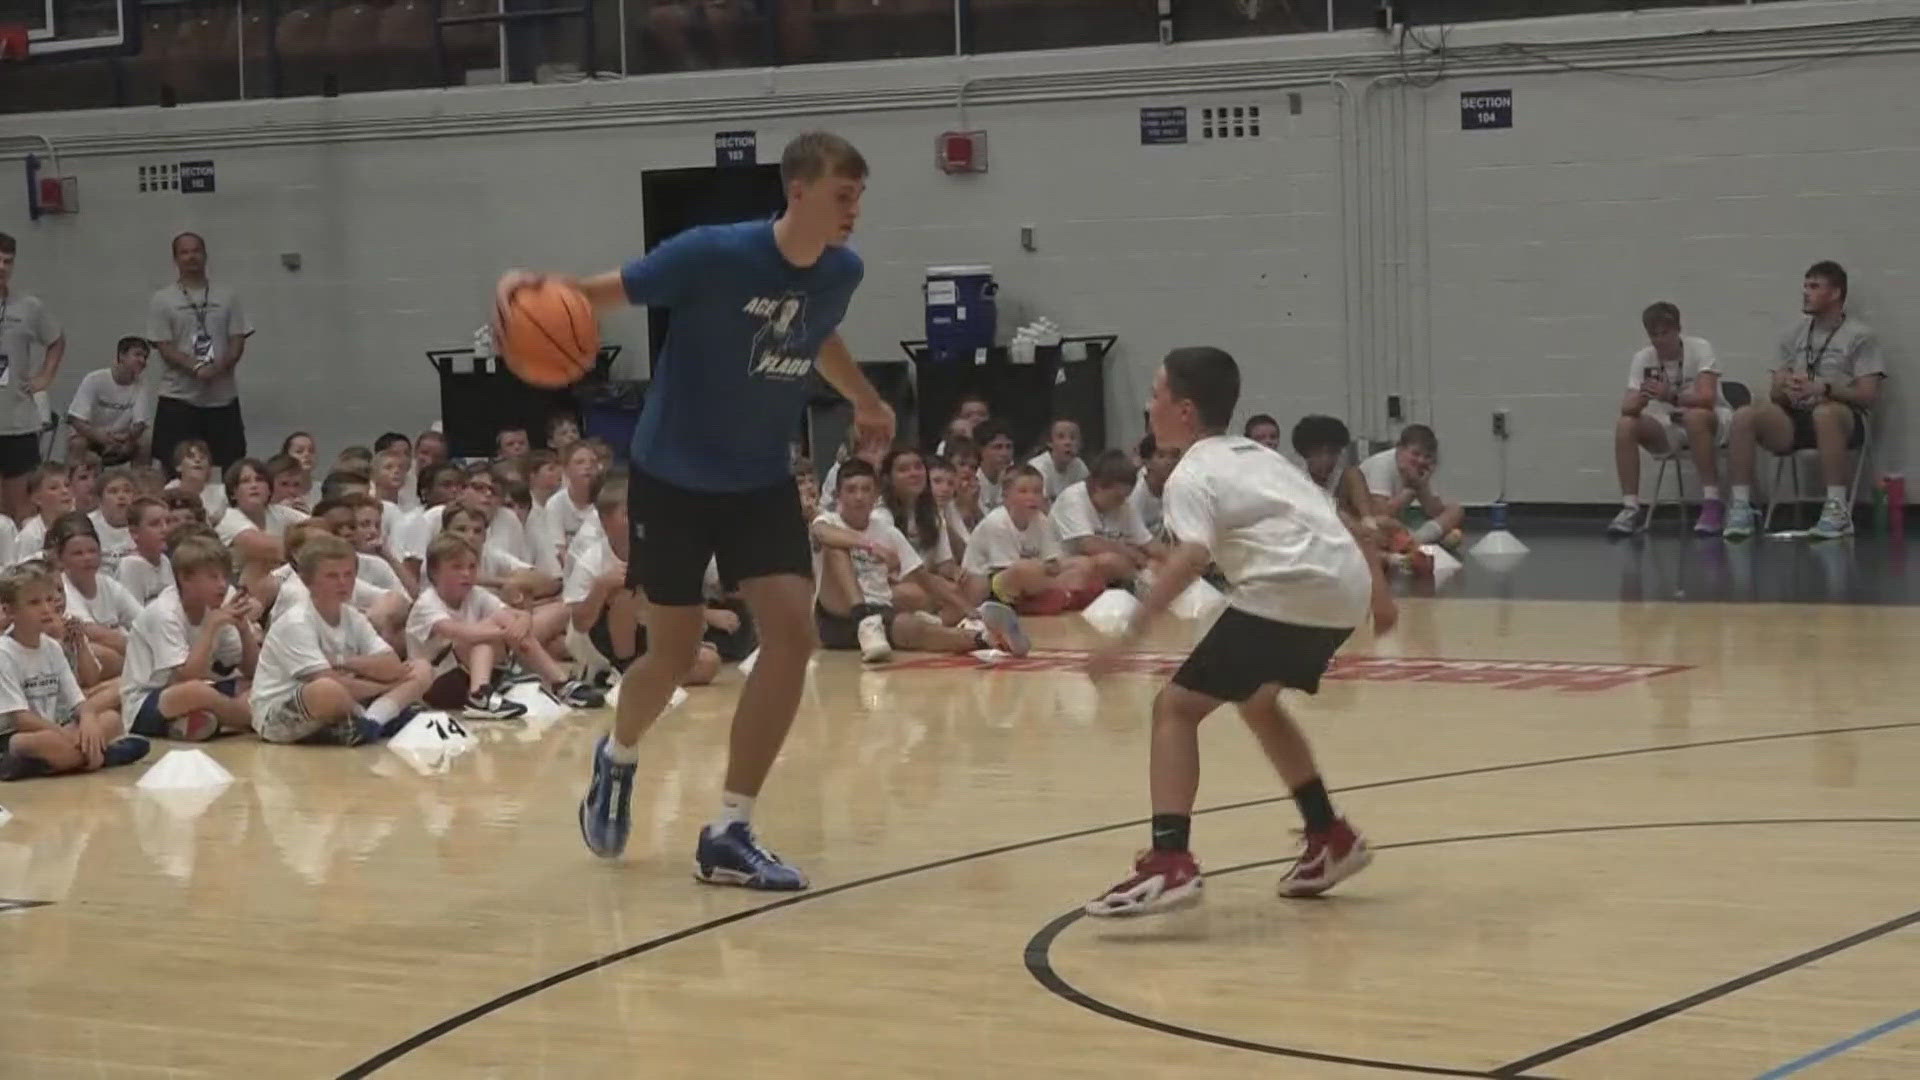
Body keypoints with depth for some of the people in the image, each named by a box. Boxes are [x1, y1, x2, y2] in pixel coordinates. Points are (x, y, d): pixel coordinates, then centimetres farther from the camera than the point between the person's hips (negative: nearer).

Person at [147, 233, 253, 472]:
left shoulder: (227, 296, 10)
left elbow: (238, 342, 4)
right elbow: (165, 348, -4)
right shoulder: (163, 301, 3)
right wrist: (197, 368, -20)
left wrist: (219, 367, -16)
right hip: (178, 399, -2)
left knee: (232, 469, 2)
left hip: (223, 398, 2)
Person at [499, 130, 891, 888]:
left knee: (791, 632, -13)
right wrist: (538, 287, -39)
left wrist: (866, 402, 35)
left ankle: (728, 835, -5)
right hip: (673, 477, -4)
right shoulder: (715, 255, -24)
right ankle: (618, 758, 41)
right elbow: (609, 290, -17)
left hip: (761, 481, 5)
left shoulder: (841, 273, -6)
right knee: (676, 652, 5)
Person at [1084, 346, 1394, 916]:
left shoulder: (1192, 474, 1)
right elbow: (1329, 521, 29)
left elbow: (1192, 558, -17)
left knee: (1176, 707, -3)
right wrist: (1378, 590, 38)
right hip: (1345, 588, 9)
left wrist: (1131, 635, -23)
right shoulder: (1256, 456, 27)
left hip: (1288, 591, -9)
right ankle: (1331, 840, 34)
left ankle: (1170, 863, -18)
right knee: (1256, 701, 31)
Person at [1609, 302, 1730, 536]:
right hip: (1670, 426, 4)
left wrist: (1671, 397, -46)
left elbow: (1706, 398, -30)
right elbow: (1627, 407, -15)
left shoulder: (1699, 348, -17)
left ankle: (1711, 503, -32)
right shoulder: (1642, 359, -6)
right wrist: (1636, 401, -39)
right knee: (1625, 426, -21)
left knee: (1695, 417, -38)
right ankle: (1629, 508, -18)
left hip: (1712, 421, -4)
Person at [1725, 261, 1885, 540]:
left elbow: (1868, 396, -7)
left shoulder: (1860, 336, 2)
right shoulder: (1793, 335, 18)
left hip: (1843, 419, -5)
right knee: (1744, 417, -23)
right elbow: (1775, 393, 15)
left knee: (1824, 412, -41)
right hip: (1796, 419, 5)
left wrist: (1823, 388, -21)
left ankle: (1838, 509, -38)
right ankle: (1741, 507, -20)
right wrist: (1787, 389, -11)